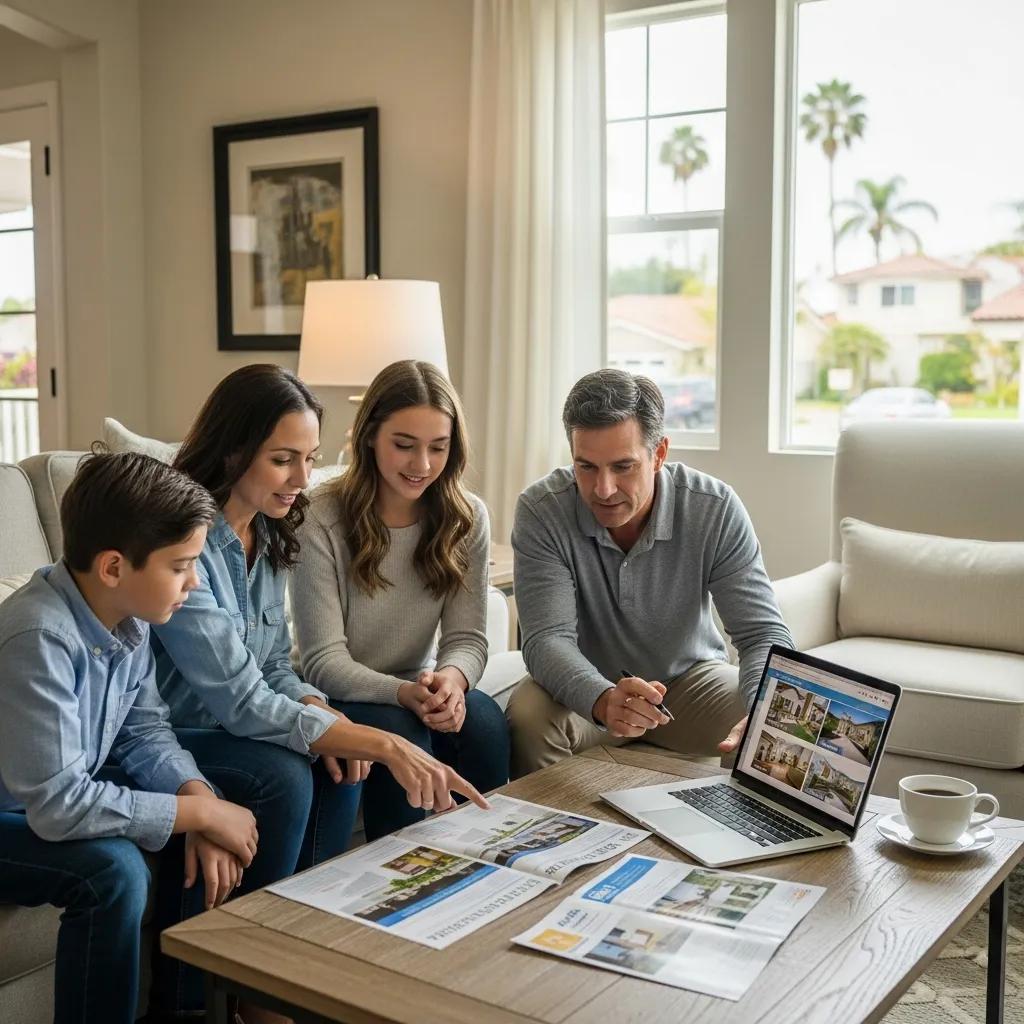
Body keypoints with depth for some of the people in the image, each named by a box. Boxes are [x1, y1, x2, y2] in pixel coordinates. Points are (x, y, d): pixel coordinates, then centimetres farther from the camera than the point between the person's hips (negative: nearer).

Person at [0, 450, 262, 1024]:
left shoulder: (128, 614, -9)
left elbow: (144, 730, 1)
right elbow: (60, 805, -35)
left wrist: (199, 796, -18)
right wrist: (201, 813, -27)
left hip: (67, 789, 8)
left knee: (226, 802, 0)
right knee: (113, 869, -31)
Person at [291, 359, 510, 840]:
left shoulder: (467, 518, -1)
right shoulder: (322, 522, -14)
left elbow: (467, 637, -3)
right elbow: (323, 661, -16)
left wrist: (452, 677, -28)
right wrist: (401, 692, -34)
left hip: (418, 692, 4)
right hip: (340, 699, -3)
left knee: (483, 718, -27)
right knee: (400, 732, -33)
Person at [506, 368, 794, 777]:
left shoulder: (715, 509, -19)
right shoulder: (541, 511, -22)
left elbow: (764, 633, -20)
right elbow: (547, 639, -28)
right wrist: (604, 701, -51)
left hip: (690, 676, 1)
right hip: (584, 690, -1)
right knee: (528, 717, -32)